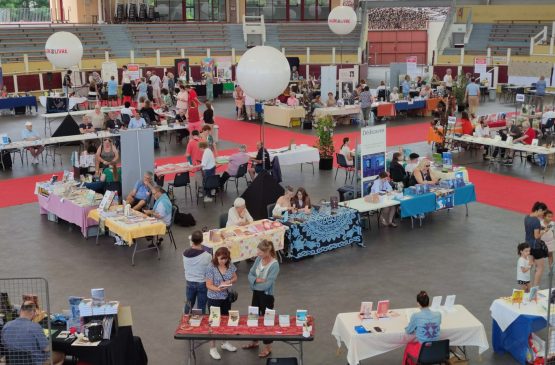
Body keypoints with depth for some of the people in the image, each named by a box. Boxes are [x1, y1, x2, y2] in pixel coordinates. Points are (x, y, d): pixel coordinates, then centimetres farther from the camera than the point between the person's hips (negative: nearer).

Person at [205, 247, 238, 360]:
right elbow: (209, 285, -19)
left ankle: (225, 343, 39)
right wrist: (218, 289, -38)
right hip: (214, 299, -5)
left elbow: (235, 278, 5)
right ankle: (212, 348, 17)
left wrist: (229, 281, -17)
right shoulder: (211, 268, -21)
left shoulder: (230, 265, -6)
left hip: (226, 297, 5)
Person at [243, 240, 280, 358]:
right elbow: (250, 274, -2)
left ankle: (268, 348, 24)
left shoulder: (274, 265, -25)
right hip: (256, 293, 7)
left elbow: (267, 284, -27)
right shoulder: (258, 259, -4)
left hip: (267, 296, -7)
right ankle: (254, 342, 41)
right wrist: (257, 280, -22)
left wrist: (254, 283, -13)